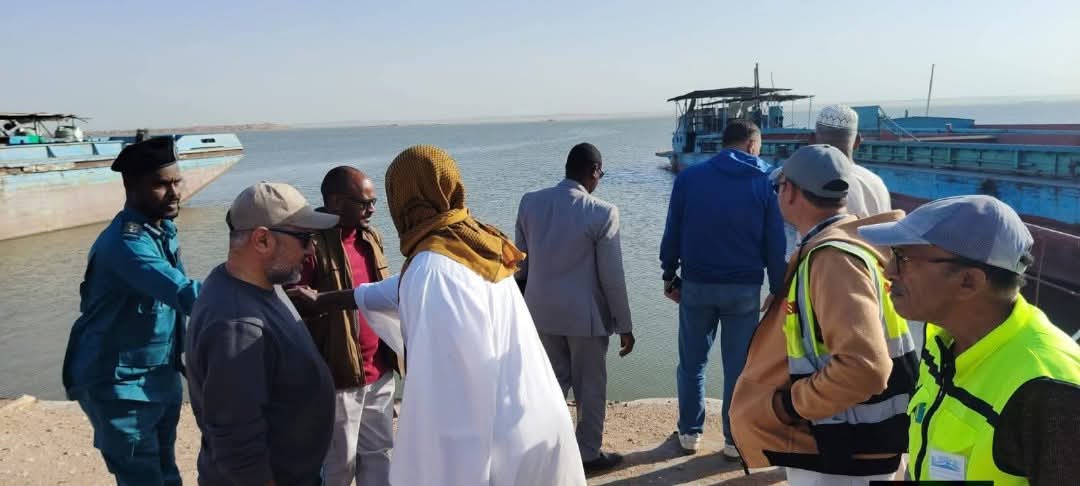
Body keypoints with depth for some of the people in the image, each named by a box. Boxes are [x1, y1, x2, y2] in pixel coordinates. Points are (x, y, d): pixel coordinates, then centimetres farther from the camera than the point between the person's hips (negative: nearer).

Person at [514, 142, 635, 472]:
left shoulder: (529, 203, -3)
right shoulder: (602, 212, -17)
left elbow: (520, 261, 6)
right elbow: (612, 276, -13)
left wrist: (521, 302, 20)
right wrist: (624, 325, -3)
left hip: (541, 310, 5)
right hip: (585, 315, -5)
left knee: (554, 380, 21)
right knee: (590, 386, 13)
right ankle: (589, 454, 27)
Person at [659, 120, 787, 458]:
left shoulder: (689, 176, -1)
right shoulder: (765, 183, -2)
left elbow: (672, 231, 0)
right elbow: (776, 244, -2)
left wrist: (669, 275, 9)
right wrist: (778, 290, 5)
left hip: (696, 284, 1)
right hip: (744, 288, -1)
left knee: (692, 362, 14)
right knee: (738, 366, 10)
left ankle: (689, 433, 25)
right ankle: (735, 440, 20)